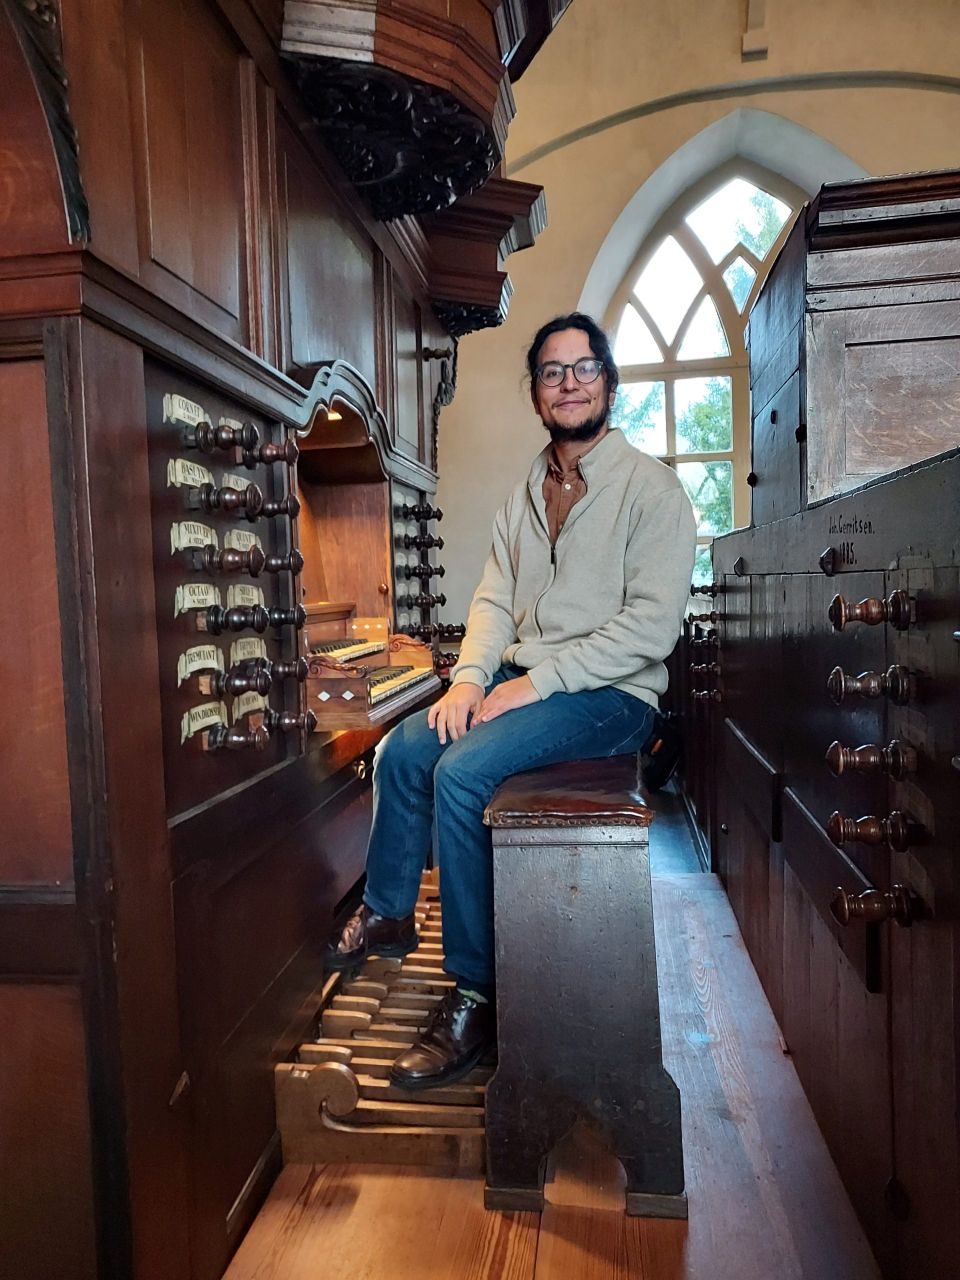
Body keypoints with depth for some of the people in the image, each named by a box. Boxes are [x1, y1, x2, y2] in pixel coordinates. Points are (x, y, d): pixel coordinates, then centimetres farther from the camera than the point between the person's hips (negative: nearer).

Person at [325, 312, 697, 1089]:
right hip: (522, 682, 7)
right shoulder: (526, 496, 15)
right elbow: (494, 600, 11)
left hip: (613, 694, -7)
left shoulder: (651, 487, -8)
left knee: (461, 772, -26)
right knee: (403, 749, -7)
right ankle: (388, 915, 15)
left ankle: (476, 994, -13)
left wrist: (538, 682, -21)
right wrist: (470, 677, -9)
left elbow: (652, 624, -18)